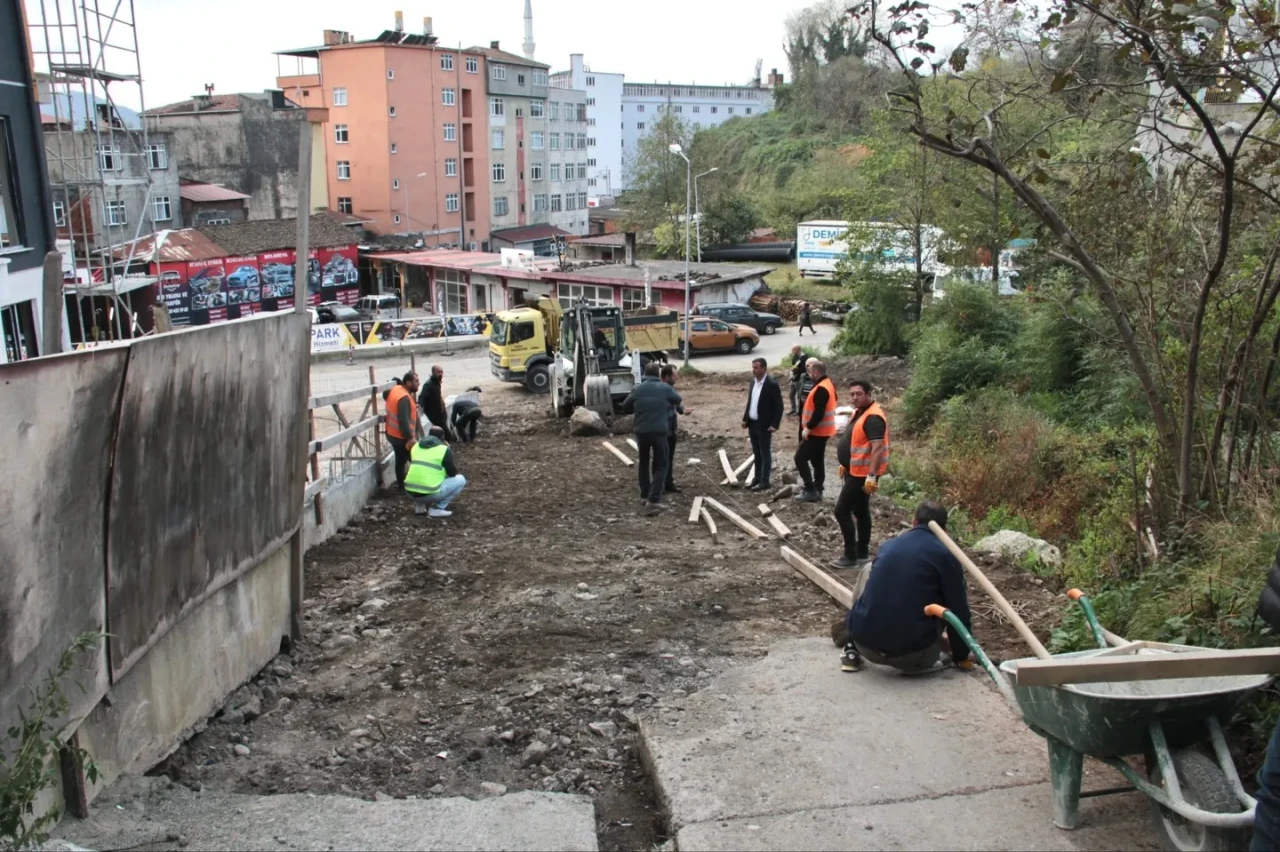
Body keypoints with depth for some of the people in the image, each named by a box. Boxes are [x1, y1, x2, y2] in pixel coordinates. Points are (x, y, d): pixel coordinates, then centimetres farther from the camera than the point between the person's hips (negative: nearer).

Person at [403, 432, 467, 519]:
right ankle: (437, 508, 4)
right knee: (460, 480, 13)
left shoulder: (416, 446, 15)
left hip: (410, 491, 6)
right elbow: (452, 473, 5)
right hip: (429, 493, -6)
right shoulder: (444, 449, -2)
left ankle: (419, 505, 17)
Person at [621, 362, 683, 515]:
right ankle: (653, 500, -9)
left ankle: (645, 495, 28)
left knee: (644, 462, 22)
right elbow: (678, 400, 17)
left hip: (641, 432, 2)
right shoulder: (664, 388, 0)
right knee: (661, 465, 4)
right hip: (659, 431, -2)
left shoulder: (637, 389, 3)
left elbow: (625, 407, 11)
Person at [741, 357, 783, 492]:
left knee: (765, 453, 2)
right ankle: (757, 477, 26)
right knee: (756, 453, 16)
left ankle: (765, 481, 9)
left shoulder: (772, 384, -17)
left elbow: (779, 406, -15)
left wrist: (774, 424, -19)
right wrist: (745, 419, 11)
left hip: (764, 425, -7)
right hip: (752, 423, 7)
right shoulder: (753, 381, 6)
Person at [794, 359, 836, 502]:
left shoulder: (821, 389, -22)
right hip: (822, 431, 10)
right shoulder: (827, 384, 11)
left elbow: (819, 412, -28)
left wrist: (808, 428, -22)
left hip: (817, 432, -10)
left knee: (800, 457, -6)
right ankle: (817, 491, 19)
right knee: (817, 460, 15)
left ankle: (810, 490, -6)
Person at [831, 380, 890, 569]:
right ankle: (862, 553, 25)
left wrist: (872, 476, -34)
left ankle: (851, 556, -1)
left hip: (863, 473, -11)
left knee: (842, 511, -8)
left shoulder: (873, 417, -22)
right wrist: (846, 464, 24)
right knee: (860, 511, 16)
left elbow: (878, 448, -29)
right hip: (856, 471, 11)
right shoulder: (860, 412, 10)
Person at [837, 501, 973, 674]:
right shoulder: (945, 555, 1)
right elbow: (959, 611, 6)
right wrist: (961, 655, 23)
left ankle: (853, 649, 22)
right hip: (910, 652, -3)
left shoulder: (888, 545, 16)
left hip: (865, 643, 3)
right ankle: (920, 661, 15)